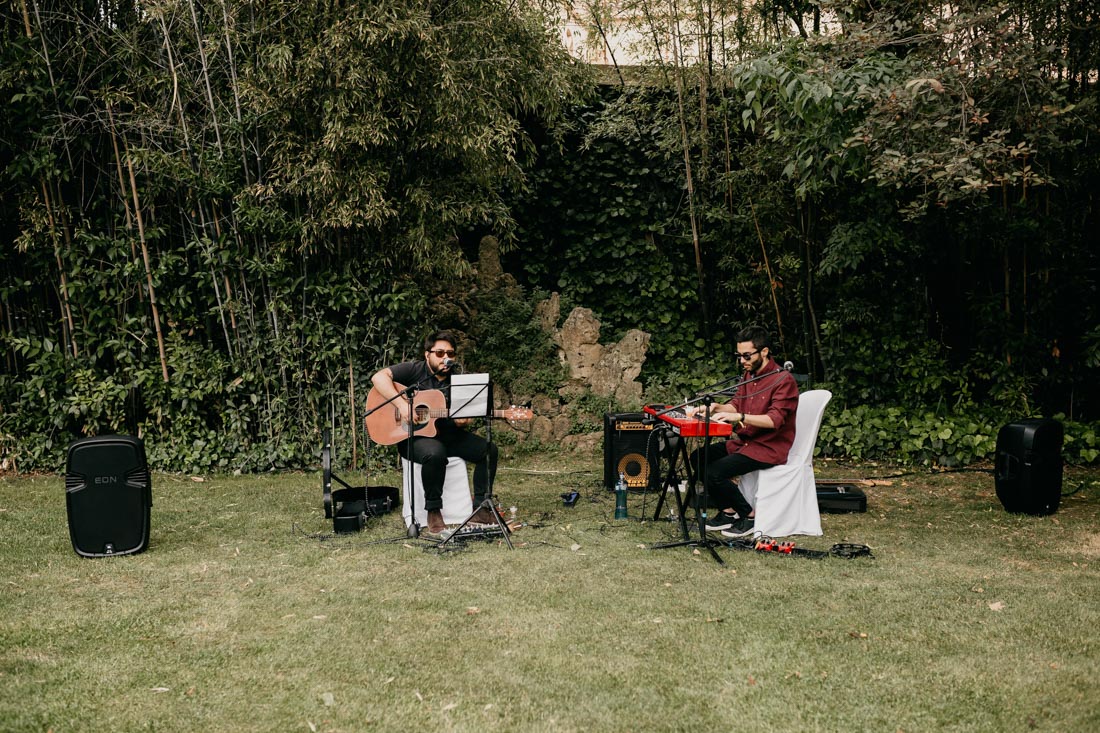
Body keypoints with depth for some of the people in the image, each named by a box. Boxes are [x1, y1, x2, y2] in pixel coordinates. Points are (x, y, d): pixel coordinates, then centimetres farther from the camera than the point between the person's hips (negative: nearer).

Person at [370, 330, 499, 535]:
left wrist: (462, 421, -16)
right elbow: (378, 377, -20)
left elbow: (464, 418, 11)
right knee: (435, 453, -39)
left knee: (489, 449, -9)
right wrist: (402, 404, -28)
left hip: (446, 435, 6)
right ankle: (433, 513, -21)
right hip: (412, 437, -6)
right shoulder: (414, 370, -6)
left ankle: (479, 508, -1)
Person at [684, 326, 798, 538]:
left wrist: (739, 417, -36)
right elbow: (736, 405, 12)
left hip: (770, 447, -9)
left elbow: (774, 420, -26)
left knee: (715, 472, -22)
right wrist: (715, 408, -9)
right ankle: (728, 511, 8)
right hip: (743, 441, 9)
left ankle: (750, 516, -2)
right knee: (699, 458, -3)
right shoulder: (749, 375, 11)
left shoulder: (783, 380, -16)